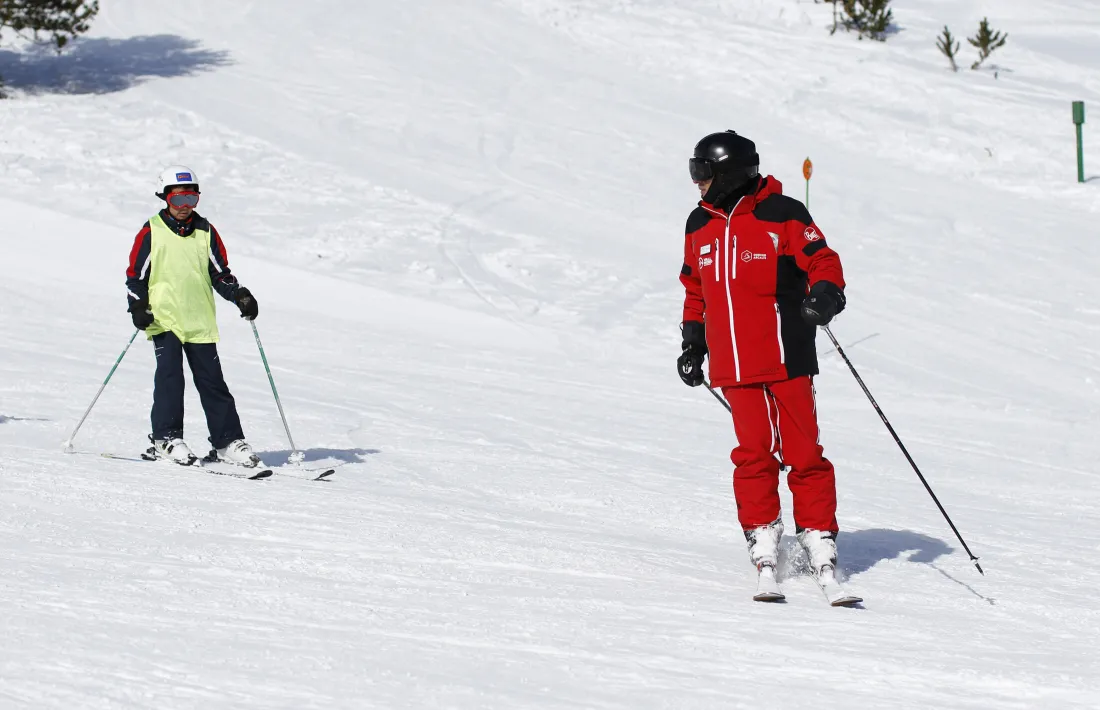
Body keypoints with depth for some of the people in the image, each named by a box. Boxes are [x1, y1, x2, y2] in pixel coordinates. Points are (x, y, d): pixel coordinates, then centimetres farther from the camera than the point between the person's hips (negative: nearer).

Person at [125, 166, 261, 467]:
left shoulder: (205, 232, 10)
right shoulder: (152, 232, 3)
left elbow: (220, 273, 14)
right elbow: (135, 275, 5)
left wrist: (240, 296, -1)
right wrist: (138, 307, -8)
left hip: (200, 322, 2)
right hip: (164, 319, -2)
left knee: (212, 382, 3)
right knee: (169, 376, -12)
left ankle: (228, 441, 7)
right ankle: (166, 438, -5)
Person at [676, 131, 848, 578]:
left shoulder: (782, 215, -5)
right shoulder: (700, 225, 13)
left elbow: (823, 263, -5)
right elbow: (695, 289, 24)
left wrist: (825, 295, -25)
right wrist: (692, 344, 22)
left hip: (786, 357, -4)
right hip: (734, 365, 4)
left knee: (803, 453, -3)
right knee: (753, 453, -1)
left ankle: (819, 539, 4)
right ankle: (762, 537, 7)